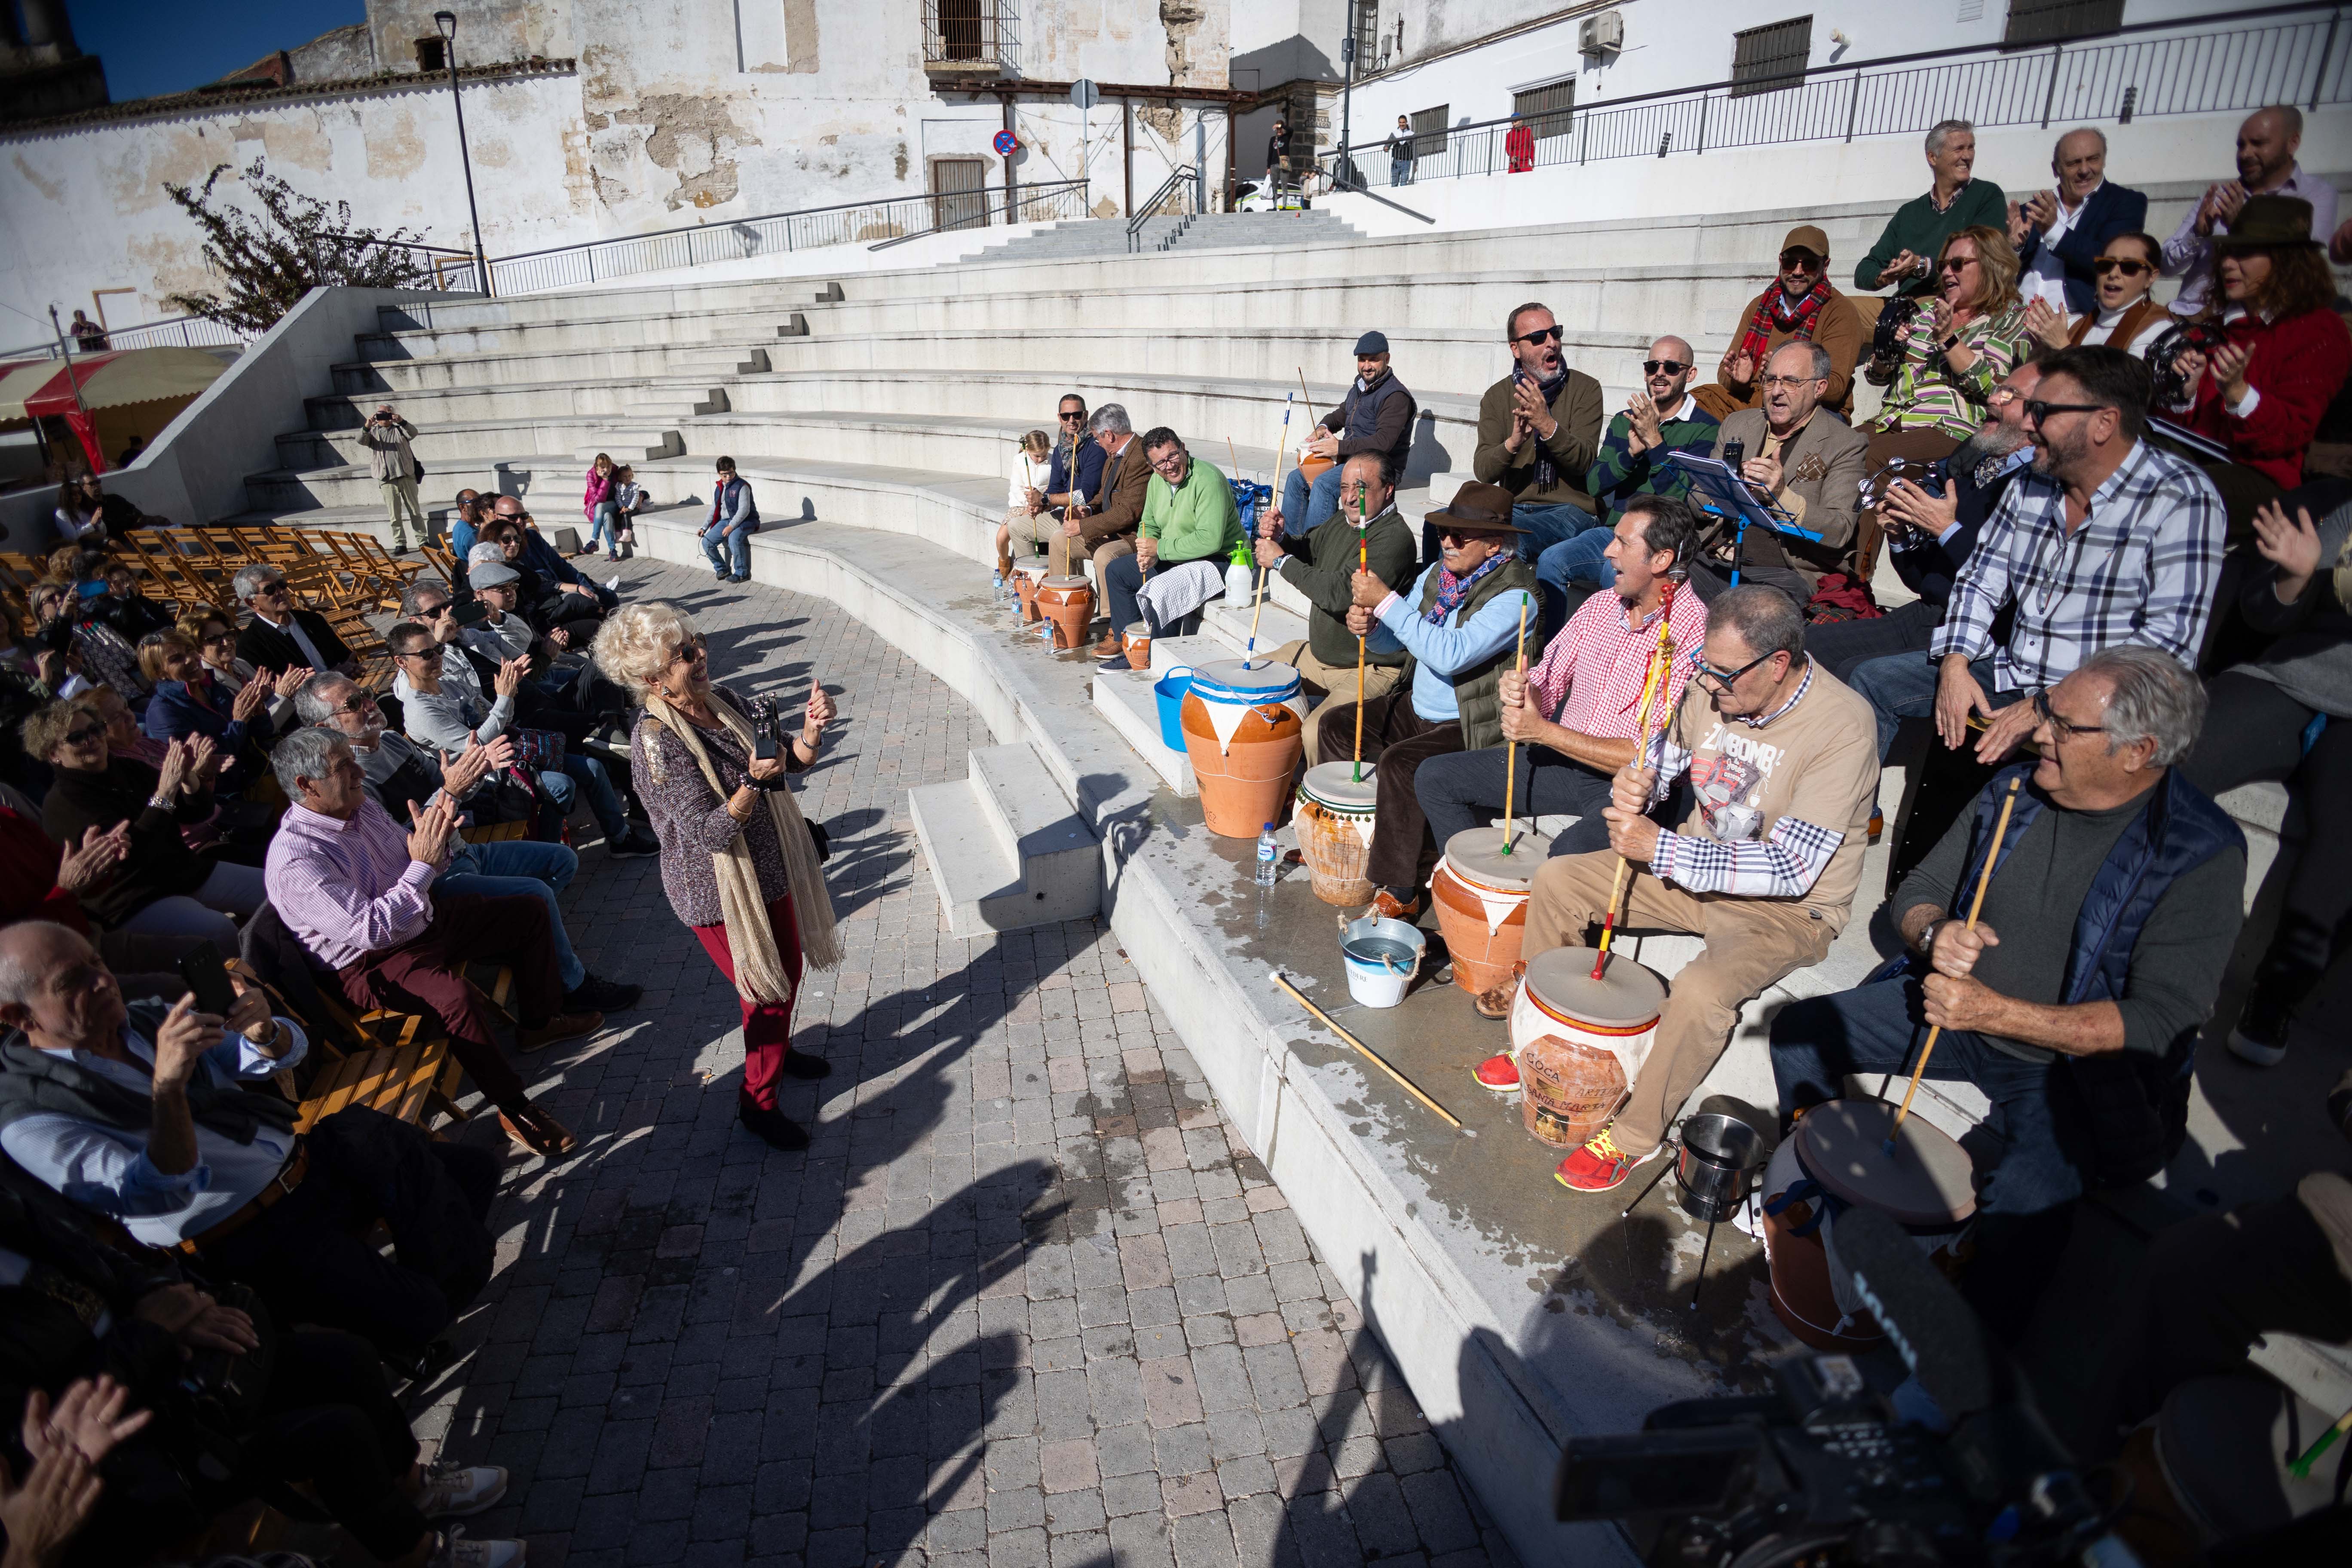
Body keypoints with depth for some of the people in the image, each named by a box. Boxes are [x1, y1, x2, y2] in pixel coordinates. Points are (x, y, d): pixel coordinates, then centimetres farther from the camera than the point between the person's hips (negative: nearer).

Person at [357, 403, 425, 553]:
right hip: (387, 480, 0)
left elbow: (413, 433, -8)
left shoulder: (399, 430, 12)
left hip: (407, 477, 0)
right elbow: (361, 440, -7)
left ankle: (423, 541, 9)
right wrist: (367, 426, -26)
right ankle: (400, 544, 3)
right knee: (395, 516, 0)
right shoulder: (373, 432, 12)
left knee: (415, 511, 4)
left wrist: (402, 422, -28)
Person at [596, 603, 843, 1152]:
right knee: (766, 992, 6)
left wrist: (809, 733, -20)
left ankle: (775, 1049, 52)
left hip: (771, 869, 7)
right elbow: (710, 833, -29)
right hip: (717, 893, -7)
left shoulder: (723, 701, -5)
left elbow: (787, 762, 1)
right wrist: (753, 783, -45)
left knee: (789, 969, 24)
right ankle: (757, 1101, 29)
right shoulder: (656, 742, -26)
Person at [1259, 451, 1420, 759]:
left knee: (1317, 733, -32)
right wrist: (1280, 536, -3)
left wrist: (1281, 560, -17)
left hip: (1370, 670, -10)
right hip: (1319, 652, 10)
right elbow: (1308, 551, 22)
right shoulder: (1343, 520, 8)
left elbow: (1339, 594, -28)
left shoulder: (1395, 538, -21)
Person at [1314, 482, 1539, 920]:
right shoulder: (1438, 573, 5)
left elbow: (1450, 655, -33)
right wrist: (1367, 625, -14)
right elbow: (1394, 641, 10)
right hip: (1416, 707, 9)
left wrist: (1386, 602, -31)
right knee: (1335, 723, 6)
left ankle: (1398, 892, -18)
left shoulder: (1514, 595, -21)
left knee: (1398, 763, -30)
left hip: (1471, 727, -9)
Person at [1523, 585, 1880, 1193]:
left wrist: (1660, 849, -31)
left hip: (1790, 908, -7)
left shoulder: (1842, 727, -26)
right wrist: (1635, 788, -16)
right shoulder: (1710, 689, -8)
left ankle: (1634, 1134, -7)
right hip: (1696, 865, 7)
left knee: (1700, 991, -33)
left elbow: (1790, 868, -29)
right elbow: (1663, 761, 10)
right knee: (1555, 882, -2)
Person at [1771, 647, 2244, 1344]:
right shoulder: (2017, 789, -3)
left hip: (2076, 1059, -6)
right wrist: (1935, 935, -19)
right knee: (1800, 1030, -2)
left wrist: (1997, 1012, -31)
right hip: (1957, 1007, 6)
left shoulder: (2200, 855, -19)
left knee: (2027, 1197, -31)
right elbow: (1918, 893, 6)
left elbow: (2161, 1023, -24)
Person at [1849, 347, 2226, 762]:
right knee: (1873, 681, 2)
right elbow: (1980, 582, 12)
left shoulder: (2181, 499, -13)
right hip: (2010, 675, 7)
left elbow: (2171, 639, -20)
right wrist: (1954, 663, -7)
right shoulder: (2031, 486, 8)